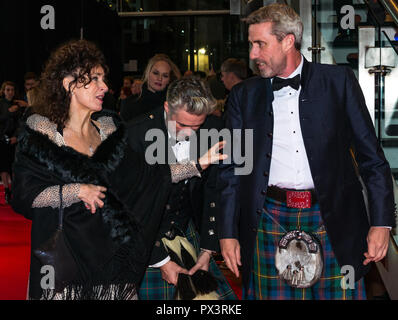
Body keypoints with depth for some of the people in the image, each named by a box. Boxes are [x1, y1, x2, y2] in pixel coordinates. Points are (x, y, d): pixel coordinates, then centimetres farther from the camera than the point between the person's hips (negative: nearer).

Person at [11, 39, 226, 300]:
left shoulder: (108, 128, 9)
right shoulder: (40, 131, -4)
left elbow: (143, 175, 6)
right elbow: (25, 194, -9)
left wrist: (197, 165, 0)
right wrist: (77, 191, -17)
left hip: (110, 247, 4)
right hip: (61, 255, -4)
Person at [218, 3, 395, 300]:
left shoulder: (339, 81, 3)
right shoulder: (244, 94, 9)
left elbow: (372, 157, 3)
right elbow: (232, 168, 11)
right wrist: (228, 232, 6)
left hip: (332, 220, -1)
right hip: (270, 220, 2)